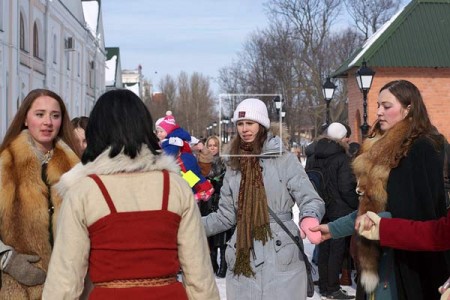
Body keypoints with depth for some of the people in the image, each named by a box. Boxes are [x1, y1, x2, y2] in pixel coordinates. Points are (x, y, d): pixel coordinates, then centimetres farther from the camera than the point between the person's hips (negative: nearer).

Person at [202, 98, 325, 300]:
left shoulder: (284, 159, -3)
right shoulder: (234, 165, 11)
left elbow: (310, 199, -7)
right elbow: (226, 216, 13)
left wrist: (309, 218, -30)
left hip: (281, 258, -4)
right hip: (242, 261, 4)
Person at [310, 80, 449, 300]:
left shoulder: (423, 148, -14)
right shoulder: (384, 148, 12)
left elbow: (421, 211, -18)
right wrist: (334, 228, 6)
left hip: (411, 257, -8)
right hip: (383, 253, 8)